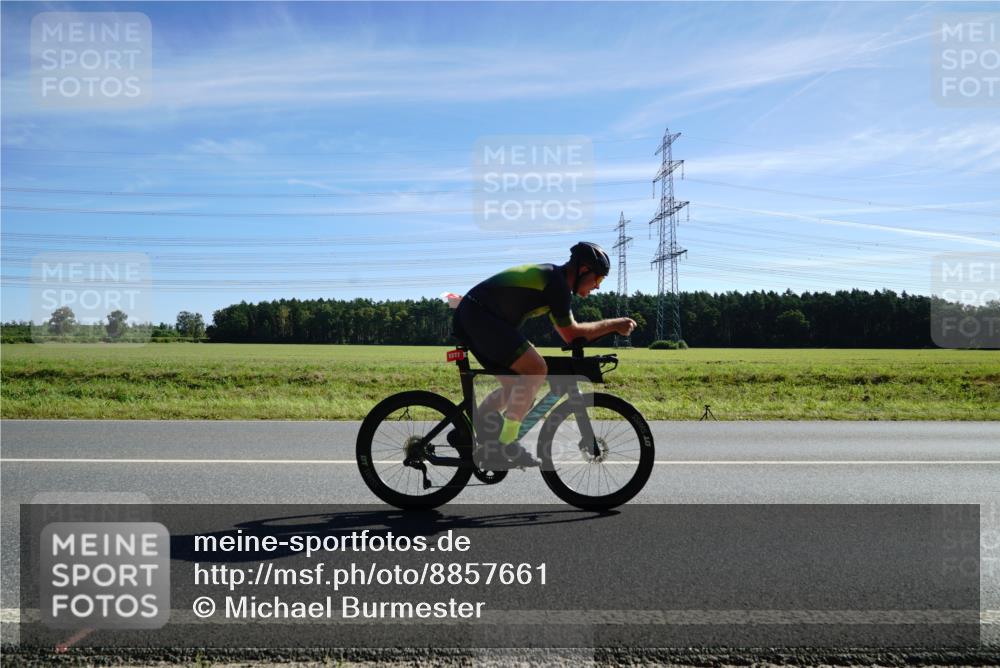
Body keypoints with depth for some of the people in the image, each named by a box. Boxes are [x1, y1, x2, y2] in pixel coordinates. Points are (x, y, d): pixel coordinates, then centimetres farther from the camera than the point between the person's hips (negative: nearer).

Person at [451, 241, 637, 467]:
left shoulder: (549, 275, 19)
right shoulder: (557, 282, -11)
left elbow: (565, 331, 24)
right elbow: (570, 334, -9)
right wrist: (614, 324, -2)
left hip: (467, 318, 10)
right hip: (479, 315, -10)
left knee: (514, 388, 14)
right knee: (536, 370, -16)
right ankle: (506, 444, -11)